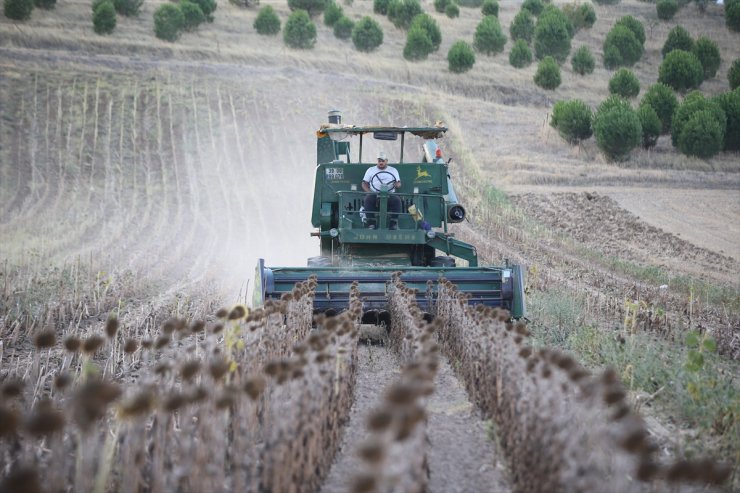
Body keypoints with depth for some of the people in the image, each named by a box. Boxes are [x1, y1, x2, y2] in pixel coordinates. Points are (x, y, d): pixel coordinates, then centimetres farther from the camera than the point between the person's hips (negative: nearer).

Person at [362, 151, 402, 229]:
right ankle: (371, 223, -34)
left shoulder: (393, 170, 22)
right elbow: (364, 183, 14)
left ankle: (394, 223, -30)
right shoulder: (371, 170, 20)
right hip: (374, 195, 0)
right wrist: (369, 192, -7)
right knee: (368, 199, -34)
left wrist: (397, 184, -10)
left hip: (390, 195, 0)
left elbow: (399, 184, 17)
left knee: (397, 200, -32)